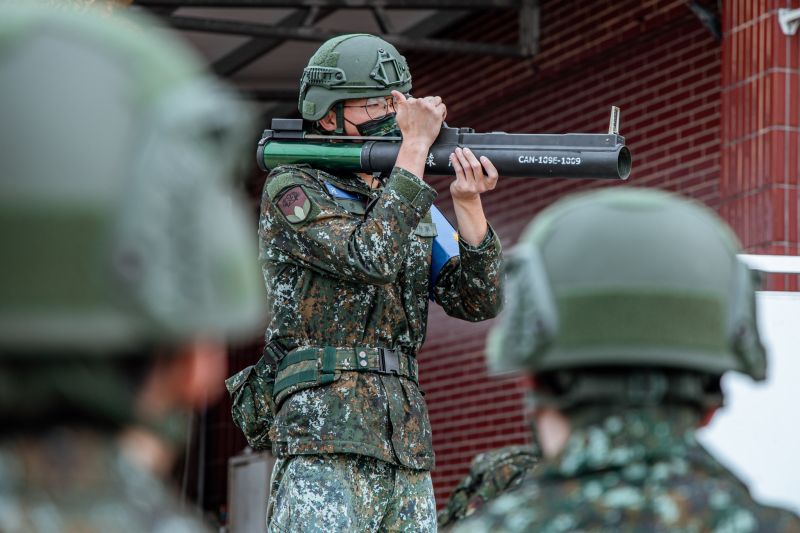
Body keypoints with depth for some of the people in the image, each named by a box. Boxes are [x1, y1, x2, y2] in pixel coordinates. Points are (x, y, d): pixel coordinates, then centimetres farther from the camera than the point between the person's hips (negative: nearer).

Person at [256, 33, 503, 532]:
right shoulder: (292, 191, -1)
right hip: (326, 434, -7)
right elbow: (369, 258, -18)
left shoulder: (407, 203, 17)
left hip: (408, 442, 7)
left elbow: (479, 301, 9)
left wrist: (468, 203, -6)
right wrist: (415, 147, -14)